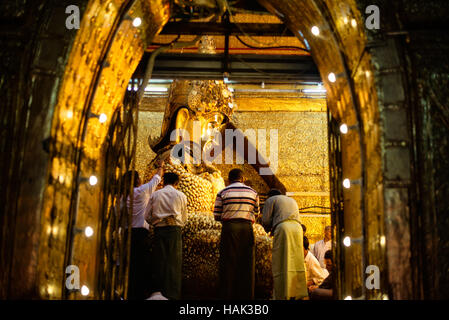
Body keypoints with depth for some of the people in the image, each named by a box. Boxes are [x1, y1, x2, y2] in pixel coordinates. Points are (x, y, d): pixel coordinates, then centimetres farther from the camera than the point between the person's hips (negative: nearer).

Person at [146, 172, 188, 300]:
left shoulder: (155, 195, 8)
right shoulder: (181, 196, 6)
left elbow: (148, 217, 8)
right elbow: (184, 219, 12)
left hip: (159, 230, 1)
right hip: (175, 230, -1)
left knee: (159, 262, 5)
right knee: (174, 263, 0)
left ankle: (158, 293, 5)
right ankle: (172, 295, -1)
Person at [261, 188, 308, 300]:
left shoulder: (271, 200, 16)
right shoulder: (292, 201, 34)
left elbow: (265, 220, 6)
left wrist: (268, 229, 27)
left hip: (283, 228, -5)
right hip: (297, 228, 5)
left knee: (281, 263, -8)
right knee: (296, 262, 4)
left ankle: (282, 296, -13)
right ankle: (299, 294, -1)